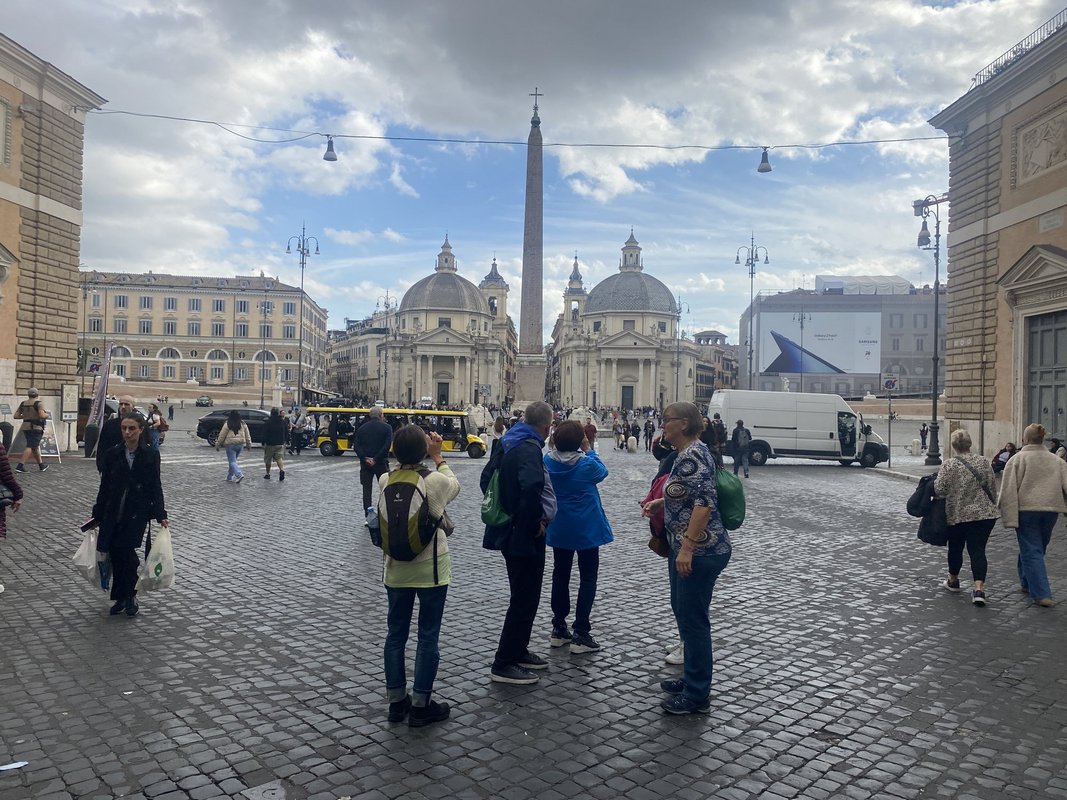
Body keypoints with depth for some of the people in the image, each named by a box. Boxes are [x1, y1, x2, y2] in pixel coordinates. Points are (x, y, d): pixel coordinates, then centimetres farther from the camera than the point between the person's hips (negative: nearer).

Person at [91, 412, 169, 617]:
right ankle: (121, 597, 20)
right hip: (114, 512, 3)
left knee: (126, 550, -14)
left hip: (138, 512, -3)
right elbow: (104, 486, 9)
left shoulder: (151, 455, -3)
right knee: (115, 552, 1)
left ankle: (129, 596, 6)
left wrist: (160, 515, -5)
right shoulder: (112, 454, 3)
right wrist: (97, 514, 10)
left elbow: (155, 486, 0)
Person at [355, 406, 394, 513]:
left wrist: (365, 459, -8)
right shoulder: (386, 427, -4)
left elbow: (356, 446, -2)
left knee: (366, 489, 7)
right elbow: (387, 445, -15)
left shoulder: (362, 428, 6)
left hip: (365, 462, 3)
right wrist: (376, 459, -12)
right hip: (381, 463, -2)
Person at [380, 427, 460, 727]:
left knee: (396, 634, 16)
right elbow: (454, 488, 4)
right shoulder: (435, 480, -18)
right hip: (431, 570, -4)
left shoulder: (385, 480, -8)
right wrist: (438, 457, 7)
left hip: (396, 570, 4)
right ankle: (420, 706, 18)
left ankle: (396, 702, 29)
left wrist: (407, 454, 5)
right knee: (428, 637, 9)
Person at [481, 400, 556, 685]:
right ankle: (504, 665, 9)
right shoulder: (529, 448, -21)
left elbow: (487, 478, 18)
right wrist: (536, 521, -23)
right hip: (525, 535, -10)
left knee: (524, 597, 22)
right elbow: (531, 487, -37)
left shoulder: (506, 442, 9)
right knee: (524, 600, 1)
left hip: (509, 530, 10)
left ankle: (519, 651, 34)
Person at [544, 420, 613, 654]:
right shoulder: (587, 464, -19)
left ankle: (559, 629, 22)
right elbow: (602, 472, 2)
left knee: (560, 575, 16)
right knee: (588, 578, 5)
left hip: (558, 528, 4)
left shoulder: (547, 461, -8)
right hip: (586, 528, -4)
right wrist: (589, 450, 5)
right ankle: (581, 634, 3)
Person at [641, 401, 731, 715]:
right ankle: (692, 679, 34)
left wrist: (687, 548, -29)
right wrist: (661, 501, 14)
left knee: (693, 619, -1)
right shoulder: (687, 453, 12)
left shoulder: (693, 454, -19)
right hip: (685, 547, 11)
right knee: (682, 611, 19)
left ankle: (697, 696, 11)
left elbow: (705, 501, -27)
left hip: (699, 551, -11)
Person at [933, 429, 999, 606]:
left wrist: (934, 482, 6)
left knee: (955, 548, 16)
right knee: (977, 550, 1)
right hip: (984, 514, 2)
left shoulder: (949, 465, -11)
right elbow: (993, 488, 5)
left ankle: (953, 580, 33)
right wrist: (989, 506, 18)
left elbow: (939, 490, -15)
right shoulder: (983, 462, 0)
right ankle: (979, 589, -12)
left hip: (958, 515, -2)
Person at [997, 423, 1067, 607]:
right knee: (1037, 549, 20)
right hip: (1050, 510, 5)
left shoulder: (1017, 459, -7)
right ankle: (1027, 583, 36)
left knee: (1031, 552, 1)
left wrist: (1009, 517, -11)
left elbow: (1008, 490, -12)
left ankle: (1041, 594, -4)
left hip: (1026, 511, -5)